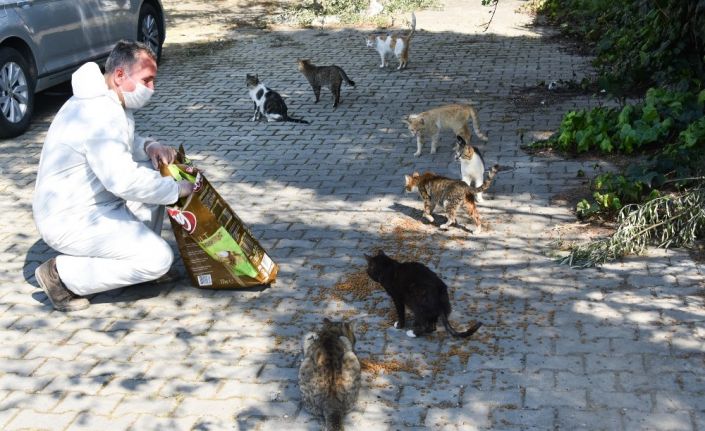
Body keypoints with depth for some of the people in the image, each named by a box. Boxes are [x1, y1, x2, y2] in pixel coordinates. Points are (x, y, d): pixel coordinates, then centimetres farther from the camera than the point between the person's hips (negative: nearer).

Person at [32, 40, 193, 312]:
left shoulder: (112, 103, 7)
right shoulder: (100, 114, -26)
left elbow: (125, 145, 23)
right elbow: (123, 180, -34)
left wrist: (149, 147, 0)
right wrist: (176, 190, -22)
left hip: (96, 203, 10)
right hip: (70, 222, -10)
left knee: (154, 172, 12)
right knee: (158, 259, -18)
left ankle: (138, 253, 15)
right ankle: (62, 275, -7)